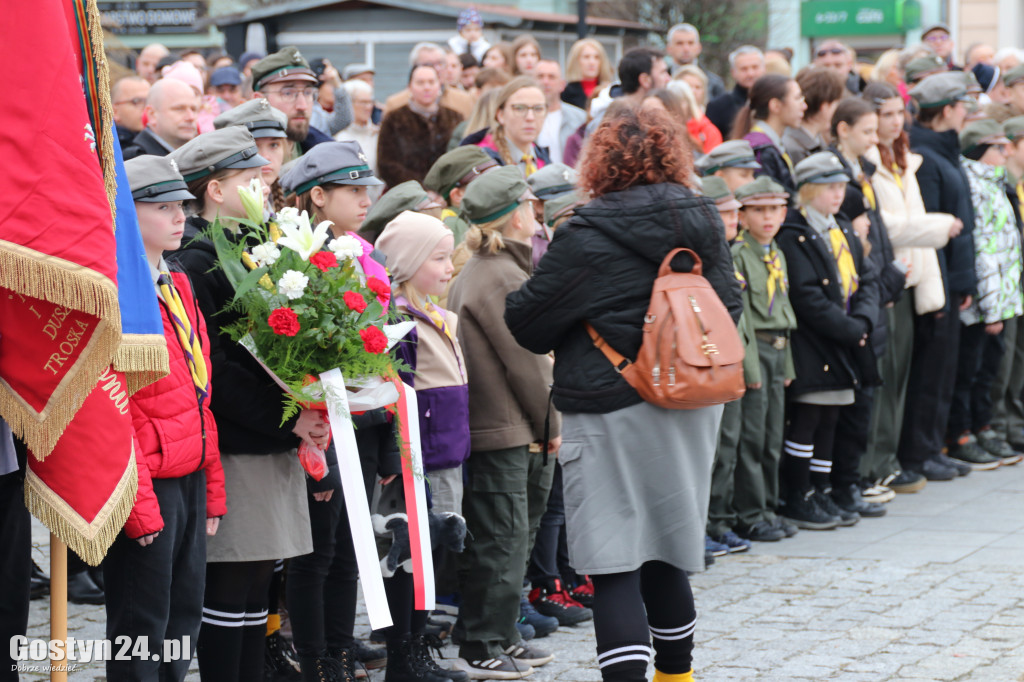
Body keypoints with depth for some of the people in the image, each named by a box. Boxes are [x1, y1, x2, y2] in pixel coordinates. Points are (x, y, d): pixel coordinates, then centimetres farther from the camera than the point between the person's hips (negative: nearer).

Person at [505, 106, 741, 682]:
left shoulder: (590, 237, -13)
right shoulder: (704, 223, 5)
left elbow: (528, 321, -6)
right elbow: (730, 306, 18)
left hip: (615, 412, -7)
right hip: (693, 410, 7)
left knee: (614, 569, -6)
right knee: (665, 557, 20)